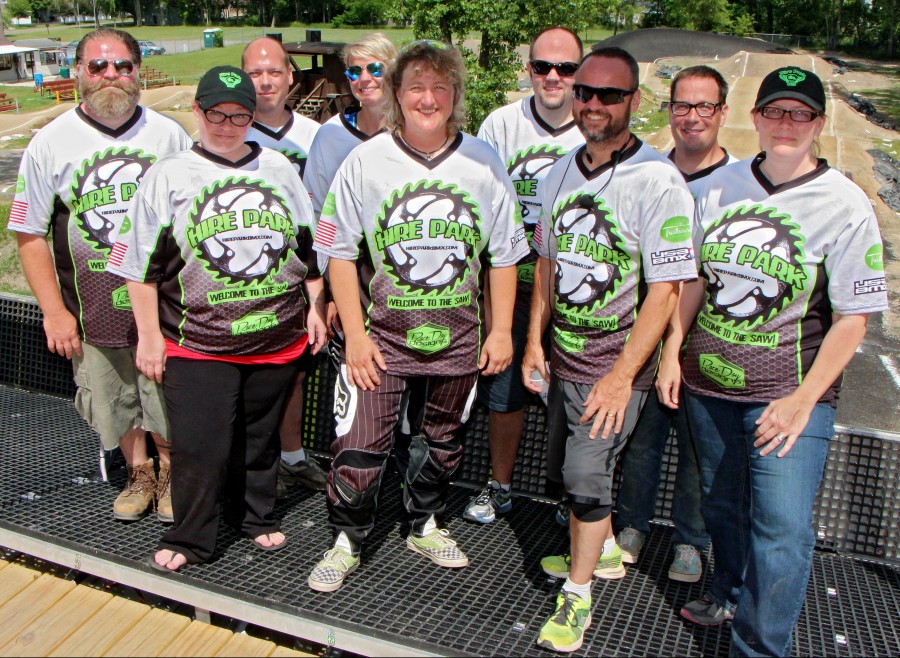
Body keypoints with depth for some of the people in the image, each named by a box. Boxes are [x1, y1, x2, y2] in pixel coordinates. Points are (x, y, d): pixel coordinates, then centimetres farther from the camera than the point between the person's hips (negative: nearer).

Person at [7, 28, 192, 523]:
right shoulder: (50, 143, -2)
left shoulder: (168, 135, 0)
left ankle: (171, 472, 34)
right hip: (92, 310, 1)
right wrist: (54, 311, -4)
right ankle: (138, 472, 39)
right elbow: (30, 234, 1)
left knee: (168, 396, 7)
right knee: (112, 398, 15)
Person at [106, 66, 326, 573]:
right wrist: (149, 336, -1)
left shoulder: (279, 169, 8)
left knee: (261, 435, 15)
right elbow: (143, 265, 1)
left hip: (278, 337, 3)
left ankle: (255, 516, 36)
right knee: (200, 444, -2)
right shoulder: (169, 176, 0)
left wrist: (316, 307, 13)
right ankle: (190, 539, 18)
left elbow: (310, 246, 17)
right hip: (197, 343, -2)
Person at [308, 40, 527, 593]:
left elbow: (504, 255, 5)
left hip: (458, 338, 2)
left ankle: (425, 526, 43)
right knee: (359, 449, -2)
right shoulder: (366, 161, -6)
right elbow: (341, 252, -3)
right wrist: (354, 335, -8)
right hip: (382, 337, -2)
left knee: (444, 442, 18)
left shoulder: (483, 164, -2)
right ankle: (347, 541, 23)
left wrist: (501, 329, 2)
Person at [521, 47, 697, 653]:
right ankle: (605, 552, 44)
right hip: (562, 357, 7)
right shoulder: (560, 174, 4)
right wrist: (534, 342, 9)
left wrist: (622, 376, -23)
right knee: (562, 466, 18)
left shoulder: (658, 182, -17)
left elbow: (666, 289, -20)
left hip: (618, 362, -7)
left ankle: (577, 598, 14)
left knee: (585, 473, -8)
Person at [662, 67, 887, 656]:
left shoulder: (845, 206, -9)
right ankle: (729, 594, 46)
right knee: (722, 504, 19)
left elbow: (853, 317, -9)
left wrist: (803, 399, -15)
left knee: (782, 528, -7)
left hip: (789, 392, -4)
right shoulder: (722, 184, 3)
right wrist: (672, 352, 6)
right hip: (708, 384, 4)